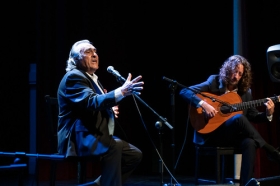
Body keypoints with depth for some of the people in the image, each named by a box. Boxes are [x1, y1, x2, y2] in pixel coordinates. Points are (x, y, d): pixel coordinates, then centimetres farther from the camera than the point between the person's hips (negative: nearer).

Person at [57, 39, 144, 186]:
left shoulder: (92, 78, 19)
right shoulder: (73, 77, -12)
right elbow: (92, 102, -28)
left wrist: (110, 110, 7)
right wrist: (122, 91, -37)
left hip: (95, 136, 10)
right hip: (78, 139, -10)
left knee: (135, 155, 5)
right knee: (114, 146, -34)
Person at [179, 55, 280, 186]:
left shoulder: (245, 91, 11)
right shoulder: (214, 82, -2)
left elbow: (253, 116, 12)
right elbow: (184, 92, -10)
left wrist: (268, 114, -9)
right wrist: (203, 104, -24)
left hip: (233, 135, 4)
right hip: (210, 133, -4)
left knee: (250, 143, -32)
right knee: (239, 118, -33)